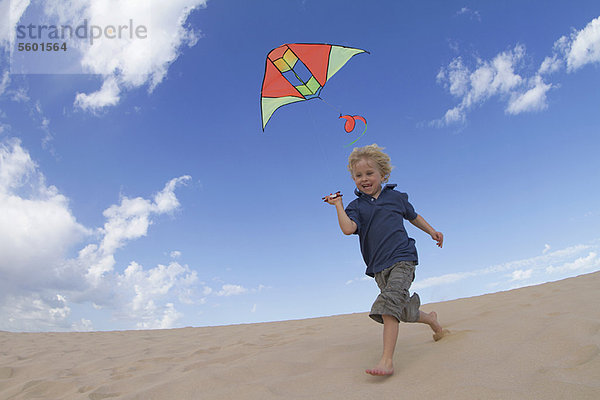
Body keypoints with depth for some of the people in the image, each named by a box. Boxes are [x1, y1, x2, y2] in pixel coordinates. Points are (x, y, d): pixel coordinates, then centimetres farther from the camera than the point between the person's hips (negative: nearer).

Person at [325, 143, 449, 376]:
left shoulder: (396, 197, 7)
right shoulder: (356, 206, 6)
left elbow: (413, 216, 25)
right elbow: (348, 228, -14)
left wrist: (431, 231, 23)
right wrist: (338, 205, -11)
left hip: (402, 258, -3)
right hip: (378, 267, 3)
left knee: (389, 304, -23)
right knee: (403, 312, 11)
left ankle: (387, 360, -23)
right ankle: (432, 320, 44)